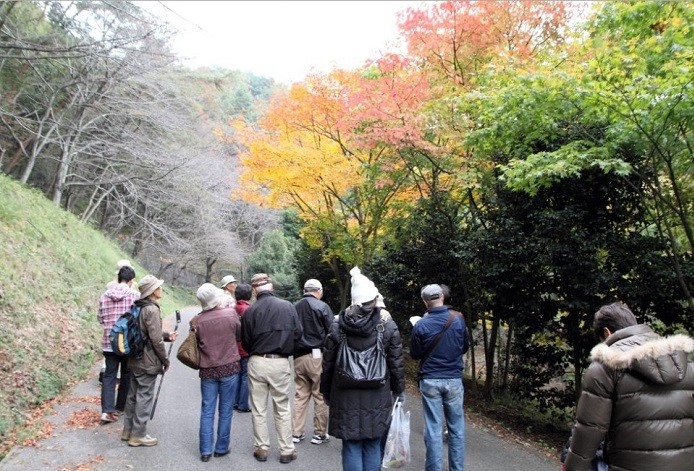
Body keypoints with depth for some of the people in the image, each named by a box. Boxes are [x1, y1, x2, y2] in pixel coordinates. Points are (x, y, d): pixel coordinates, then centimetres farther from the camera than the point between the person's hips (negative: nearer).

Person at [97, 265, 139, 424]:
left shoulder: (105, 296, 1)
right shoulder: (135, 296, -11)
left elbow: (100, 319, 7)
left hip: (109, 342, 3)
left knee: (109, 375, 8)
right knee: (126, 375, 14)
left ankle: (107, 411, -3)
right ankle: (120, 407, 25)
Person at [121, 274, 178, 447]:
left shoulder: (138, 308, 8)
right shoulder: (152, 310, -20)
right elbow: (155, 340, -20)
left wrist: (167, 336, 10)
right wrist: (165, 360, -9)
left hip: (134, 360, 9)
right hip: (148, 362, -9)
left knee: (133, 395, 18)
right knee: (144, 398, 2)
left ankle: (128, 430, 30)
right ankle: (138, 435, 12)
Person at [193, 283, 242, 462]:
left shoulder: (198, 320, -9)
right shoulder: (231, 313, -12)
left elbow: (196, 343, 5)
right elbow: (239, 335, 5)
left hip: (208, 369, 1)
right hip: (229, 367, -1)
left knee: (207, 411, 10)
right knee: (225, 411, 10)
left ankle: (205, 450, 15)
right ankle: (221, 448, 19)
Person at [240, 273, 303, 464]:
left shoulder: (249, 311, -7)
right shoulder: (288, 306, -7)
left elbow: (245, 342, 0)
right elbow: (298, 333, -2)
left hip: (257, 363, 0)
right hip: (280, 363, 0)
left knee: (259, 409, 14)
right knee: (283, 409, 13)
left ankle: (261, 449, 22)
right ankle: (287, 450, 19)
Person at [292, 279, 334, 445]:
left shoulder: (294, 307, 7)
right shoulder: (322, 306, -8)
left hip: (298, 357, 5)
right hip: (317, 356, -5)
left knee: (300, 395, 13)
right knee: (320, 396, 5)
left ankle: (297, 433, 16)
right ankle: (320, 434, 12)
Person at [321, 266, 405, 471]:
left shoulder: (338, 325, -4)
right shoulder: (387, 324, -6)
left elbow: (328, 363, 2)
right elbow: (397, 362, -2)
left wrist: (326, 392, 15)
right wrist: (399, 390, 12)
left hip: (346, 398, 0)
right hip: (377, 398, 0)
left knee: (351, 447, 9)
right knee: (373, 448, 12)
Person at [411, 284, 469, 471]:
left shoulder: (421, 325, -13)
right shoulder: (458, 320, -6)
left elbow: (415, 354, -1)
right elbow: (465, 348, 8)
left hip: (430, 381, -2)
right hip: (454, 379, 2)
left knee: (433, 428, 6)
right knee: (456, 427, 13)